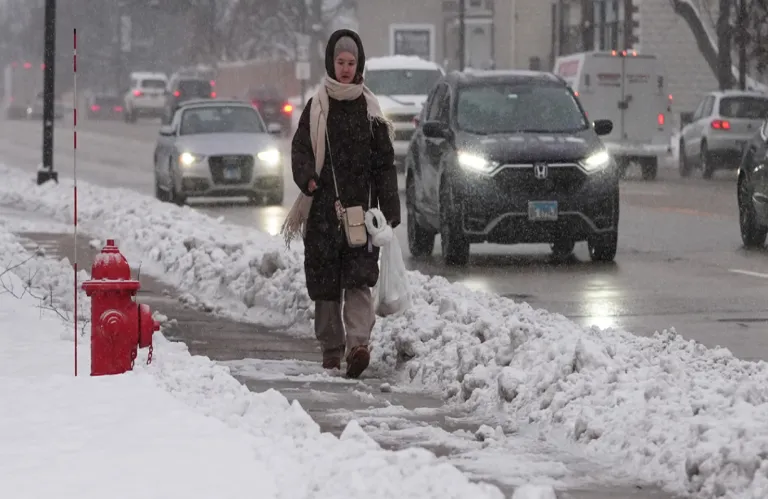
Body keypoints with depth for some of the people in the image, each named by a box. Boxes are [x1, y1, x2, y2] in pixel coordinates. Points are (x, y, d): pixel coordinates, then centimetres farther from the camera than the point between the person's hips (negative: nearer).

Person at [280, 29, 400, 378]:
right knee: (325, 283, 3)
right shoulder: (316, 108, 9)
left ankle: (358, 343, -25)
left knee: (359, 278, -13)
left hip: (361, 205, -1)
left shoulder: (370, 110, 9)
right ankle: (331, 350, 12)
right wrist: (307, 178, -18)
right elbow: (300, 149, 4)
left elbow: (385, 163, 8)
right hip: (324, 206, 1)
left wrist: (389, 211, 1)